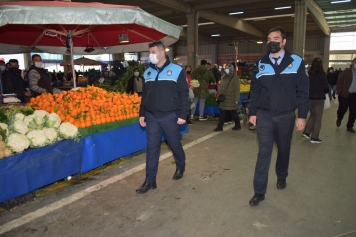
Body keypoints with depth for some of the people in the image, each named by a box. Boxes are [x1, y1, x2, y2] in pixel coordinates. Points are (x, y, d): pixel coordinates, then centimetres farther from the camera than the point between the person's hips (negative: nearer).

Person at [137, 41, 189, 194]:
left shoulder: (176, 70, -6)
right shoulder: (147, 72, 9)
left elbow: (184, 94, -6)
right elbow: (144, 95, 14)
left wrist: (182, 115, -11)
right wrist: (142, 114, 10)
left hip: (169, 116, -3)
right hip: (152, 117, 4)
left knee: (175, 145, 12)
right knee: (152, 149, 5)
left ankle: (180, 167, 40)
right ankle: (150, 181, 13)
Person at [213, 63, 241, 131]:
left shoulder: (235, 77, -7)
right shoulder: (224, 77, 14)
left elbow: (237, 90, -12)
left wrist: (236, 99, -16)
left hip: (231, 100, -6)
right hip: (224, 99, 7)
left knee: (234, 113, 6)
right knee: (222, 113, 4)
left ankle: (238, 125, 23)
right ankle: (220, 127, 9)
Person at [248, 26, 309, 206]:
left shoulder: (296, 62, -3)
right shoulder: (260, 64, 3)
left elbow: (303, 91, -3)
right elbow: (255, 90, 6)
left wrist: (302, 115, -6)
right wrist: (252, 112, 3)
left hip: (286, 116, 0)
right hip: (264, 115, 0)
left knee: (284, 149, 17)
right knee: (263, 153, 0)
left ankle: (281, 176, 44)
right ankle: (259, 191, 7)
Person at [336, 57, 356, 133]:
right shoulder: (346, 72, -3)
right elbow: (339, 82, -3)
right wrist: (340, 92, -9)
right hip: (345, 94, -4)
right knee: (343, 109, 0)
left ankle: (349, 126, 16)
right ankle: (339, 119, 32)